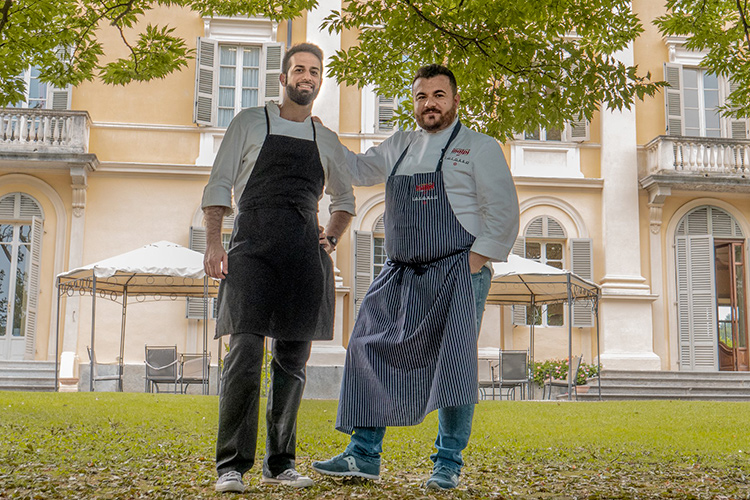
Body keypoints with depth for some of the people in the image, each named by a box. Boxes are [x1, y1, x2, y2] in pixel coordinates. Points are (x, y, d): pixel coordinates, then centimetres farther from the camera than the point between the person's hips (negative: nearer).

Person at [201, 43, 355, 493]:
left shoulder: (327, 140, 20)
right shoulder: (250, 123, 11)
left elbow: (345, 198, 30)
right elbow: (219, 185, 6)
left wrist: (331, 238, 12)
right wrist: (213, 242, -6)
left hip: (305, 253, 4)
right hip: (253, 246, -3)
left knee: (293, 359, 4)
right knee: (245, 353, -12)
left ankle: (280, 464, 13)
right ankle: (232, 467, -6)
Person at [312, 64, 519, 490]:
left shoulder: (480, 147, 2)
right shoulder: (400, 147, 18)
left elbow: (503, 211, -4)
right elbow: (358, 170, 30)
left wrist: (477, 259, -13)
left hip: (457, 272, -5)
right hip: (402, 275, 6)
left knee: (453, 365, -7)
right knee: (371, 352, 1)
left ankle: (448, 463, 5)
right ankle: (365, 454, 9)